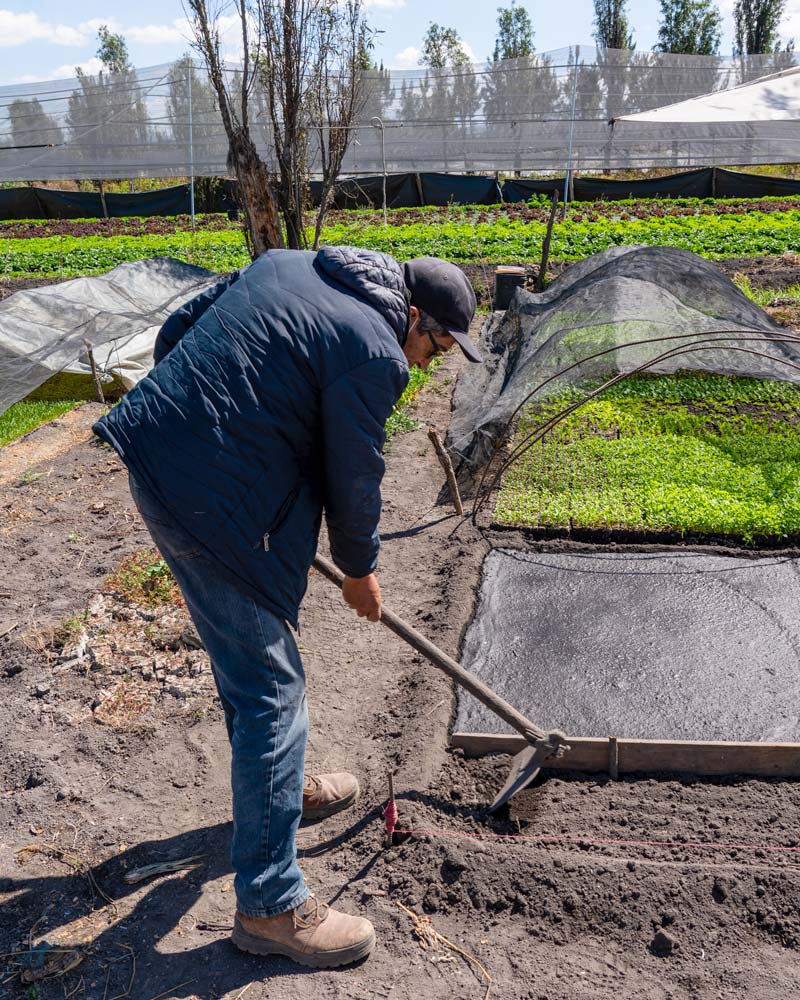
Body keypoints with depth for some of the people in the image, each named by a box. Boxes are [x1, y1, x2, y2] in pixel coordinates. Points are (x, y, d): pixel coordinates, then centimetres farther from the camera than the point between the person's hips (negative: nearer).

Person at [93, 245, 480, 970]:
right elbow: (353, 478, -5)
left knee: (249, 650, 24)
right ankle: (269, 904, 12)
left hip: (156, 462, 10)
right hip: (217, 506, -10)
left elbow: (173, 333, 16)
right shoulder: (374, 352, -13)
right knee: (271, 685, -1)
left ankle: (277, 786, 46)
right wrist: (359, 570, 11)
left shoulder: (286, 263, 13)